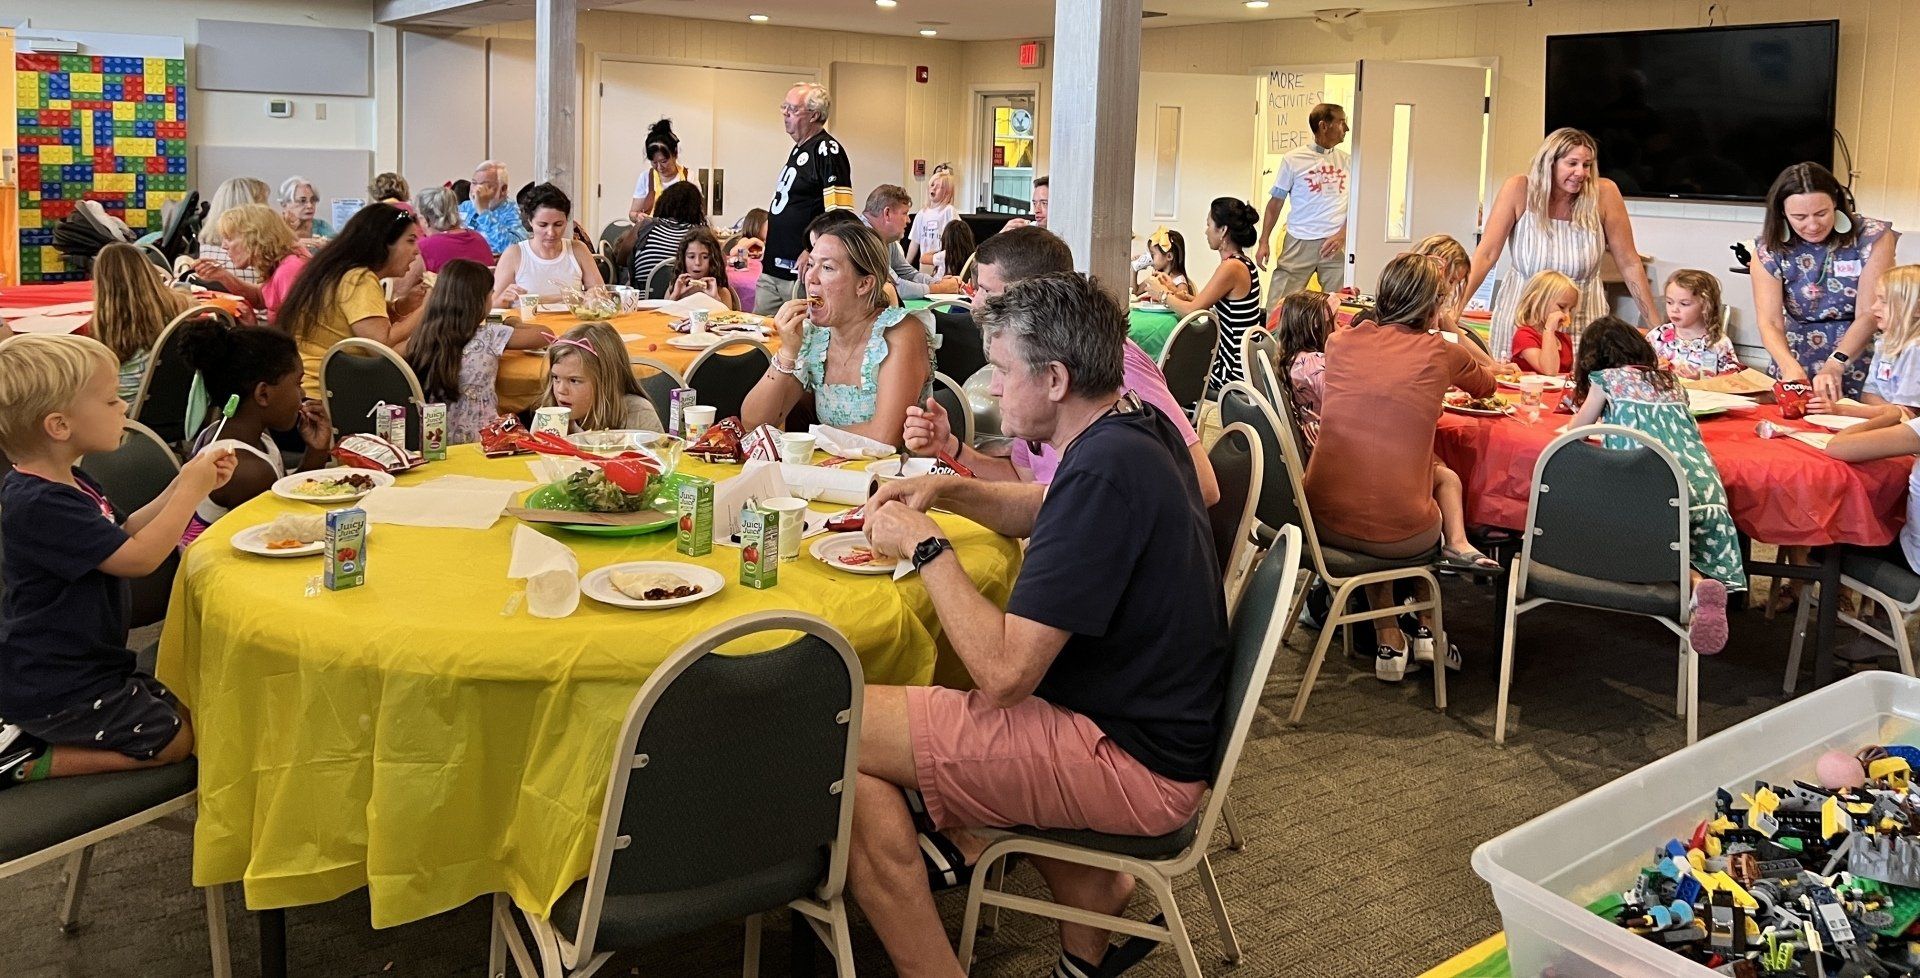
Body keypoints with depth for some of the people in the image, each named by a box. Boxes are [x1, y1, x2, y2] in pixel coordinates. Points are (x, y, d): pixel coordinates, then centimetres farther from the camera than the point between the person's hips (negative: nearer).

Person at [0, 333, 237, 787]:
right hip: (54, 688, -10)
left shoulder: (68, 484, 6)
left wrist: (183, 486, 3)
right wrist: (190, 491, -19)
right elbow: (138, 558, -29)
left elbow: (123, 534, 17)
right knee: (175, 742, -2)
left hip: (81, 665, 10)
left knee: (181, 715, 15)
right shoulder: (40, 506, -28)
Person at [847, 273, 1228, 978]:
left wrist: (924, 547, -15)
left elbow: (1004, 674, -27)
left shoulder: (1106, 471, -26)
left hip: (1140, 767, -10)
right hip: (1161, 723, 10)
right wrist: (947, 491, 7)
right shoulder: (1139, 428, 3)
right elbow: (1048, 514, 25)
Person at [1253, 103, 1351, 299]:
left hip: (1335, 243, 2)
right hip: (1299, 243, -2)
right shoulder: (1293, 159, 2)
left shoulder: (1347, 161, 9)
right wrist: (1263, 243, -1)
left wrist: (1341, 235, -7)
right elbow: (1275, 203, 5)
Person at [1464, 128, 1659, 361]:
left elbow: (1629, 264, -3)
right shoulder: (1519, 189, -13)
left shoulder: (1604, 194, -10)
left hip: (1583, 319, 1)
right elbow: (1486, 255, -13)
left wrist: (1655, 325, -2)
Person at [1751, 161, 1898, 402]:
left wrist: (1834, 366, -27)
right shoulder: (1768, 251, -2)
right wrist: (1790, 367, -28)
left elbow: (1868, 315, -12)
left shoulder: (1873, 238, -6)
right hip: (1797, 367, 2)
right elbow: (1770, 322, -9)